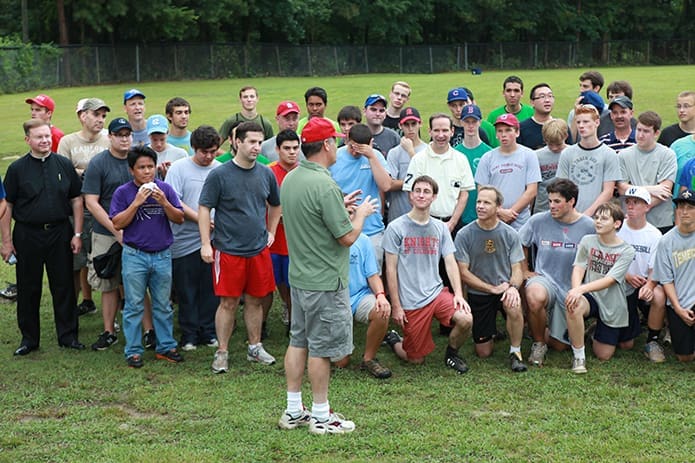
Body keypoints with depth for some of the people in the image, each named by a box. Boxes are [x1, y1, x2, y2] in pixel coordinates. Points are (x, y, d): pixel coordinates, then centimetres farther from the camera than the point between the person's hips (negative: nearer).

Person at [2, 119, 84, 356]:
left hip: (60, 233, 1)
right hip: (27, 235, -1)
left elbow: (76, 201, 7)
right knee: (28, 289, 7)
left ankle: (68, 335, 18)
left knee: (64, 286, 7)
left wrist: (77, 234, 2)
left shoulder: (64, 165, 2)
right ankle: (29, 338, 19)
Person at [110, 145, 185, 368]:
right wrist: (136, 203, -18)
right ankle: (133, 351, 11)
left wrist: (164, 202, -16)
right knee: (134, 306, 3)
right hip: (135, 256, -2)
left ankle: (166, 346, 21)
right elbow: (117, 223, -10)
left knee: (163, 305, 11)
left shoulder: (165, 189, 3)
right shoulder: (123, 192, -3)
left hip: (162, 255, 2)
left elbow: (180, 218, 0)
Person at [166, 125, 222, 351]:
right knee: (187, 290, 5)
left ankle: (208, 332, 20)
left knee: (211, 289, 8)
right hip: (186, 241, -2)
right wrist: (199, 219, -15)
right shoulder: (179, 168, -2)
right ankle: (189, 334, 16)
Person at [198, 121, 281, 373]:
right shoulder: (219, 175, -8)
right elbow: (204, 209, -6)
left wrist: (271, 232, 14)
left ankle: (255, 348, 25)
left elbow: (275, 205, 22)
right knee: (228, 303, 1)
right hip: (228, 250, -4)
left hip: (259, 249, 4)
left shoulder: (266, 174, 6)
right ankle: (222, 352, 12)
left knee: (255, 300, 12)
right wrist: (205, 244, -12)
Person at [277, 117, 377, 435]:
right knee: (321, 348, 2)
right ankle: (321, 416, 12)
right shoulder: (325, 186, -23)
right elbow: (347, 237, -20)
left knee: (298, 342, 14)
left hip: (299, 275, 9)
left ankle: (293, 411, 22)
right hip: (325, 281, -9)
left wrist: (342, 207, 19)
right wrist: (361, 214, -1)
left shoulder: (290, 179, 5)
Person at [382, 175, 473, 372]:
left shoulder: (440, 228, 7)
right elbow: (391, 269, -5)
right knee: (417, 359, 1)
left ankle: (451, 354, 7)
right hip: (410, 301, -3)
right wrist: (396, 306, -8)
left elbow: (450, 262, 5)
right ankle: (393, 339, 33)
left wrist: (458, 294, -10)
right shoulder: (396, 228, -5)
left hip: (436, 292, 3)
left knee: (466, 319, -24)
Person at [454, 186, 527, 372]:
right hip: (478, 294, 0)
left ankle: (515, 352, -12)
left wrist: (513, 286, -25)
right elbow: (463, 272, -8)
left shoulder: (510, 234, -5)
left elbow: (517, 269, -2)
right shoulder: (464, 235, -9)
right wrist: (492, 288, -16)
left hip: (504, 289, 0)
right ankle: (491, 331, 38)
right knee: (484, 353, 1)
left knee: (514, 308, -37)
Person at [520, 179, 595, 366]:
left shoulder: (588, 227, -8)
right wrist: (525, 271, 6)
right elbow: (519, 244, 12)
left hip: (571, 289, 1)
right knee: (535, 297, -39)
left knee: (559, 346, 5)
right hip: (544, 279, -1)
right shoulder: (538, 221, -5)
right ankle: (538, 343, -13)